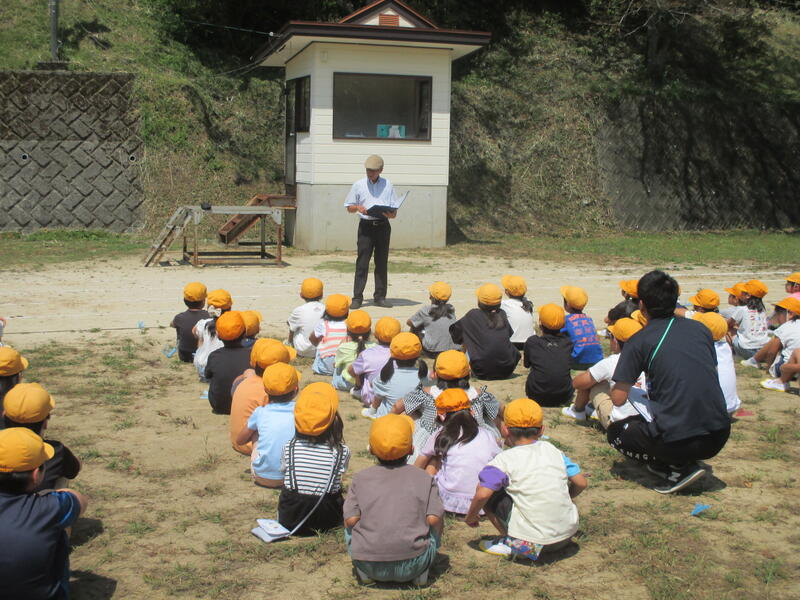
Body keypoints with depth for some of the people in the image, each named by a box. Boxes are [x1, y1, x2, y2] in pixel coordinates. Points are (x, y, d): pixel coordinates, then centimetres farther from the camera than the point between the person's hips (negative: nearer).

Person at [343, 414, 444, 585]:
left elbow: (351, 520, -1)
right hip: (412, 567, -1)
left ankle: (363, 572, 10)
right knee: (437, 525, 25)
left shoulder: (360, 478, 6)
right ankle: (421, 573, 8)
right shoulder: (424, 478, 5)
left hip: (369, 565, 1)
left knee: (351, 529, 30)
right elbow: (434, 519, -4)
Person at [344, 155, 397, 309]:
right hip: (366, 226, -2)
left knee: (382, 262, 5)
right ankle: (357, 298, -3)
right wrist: (358, 207, -11)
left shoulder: (387, 185, 10)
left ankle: (380, 297, 11)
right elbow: (349, 207, 10)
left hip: (383, 225, 2)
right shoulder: (358, 185, 7)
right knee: (362, 262, -5)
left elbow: (394, 210, 10)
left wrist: (391, 214, -12)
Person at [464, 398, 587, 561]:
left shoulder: (504, 460, -8)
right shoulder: (552, 450, 7)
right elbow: (581, 483, 8)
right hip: (568, 534, 5)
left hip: (535, 540, -5)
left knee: (488, 491, 3)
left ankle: (511, 543, 0)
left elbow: (482, 494, -19)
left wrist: (471, 516, 1)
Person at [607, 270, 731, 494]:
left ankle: (679, 468, 3)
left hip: (678, 441, -6)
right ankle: (686, 462, 11)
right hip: (718, 438, 7)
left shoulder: (639, 342, -5)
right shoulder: (701, 329, 9)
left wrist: (623, 383, 19)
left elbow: (618, 399, -5)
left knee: (616, 432, 21)